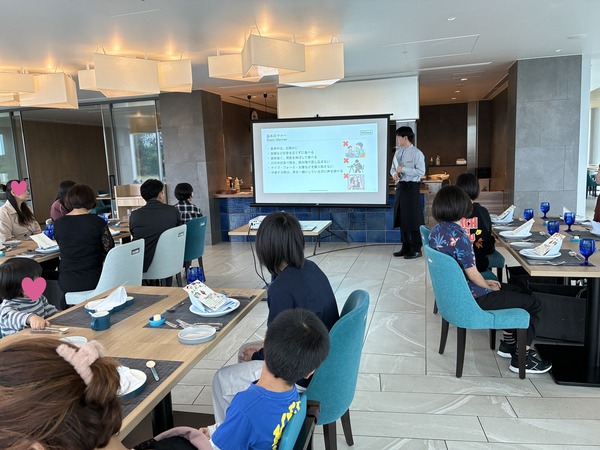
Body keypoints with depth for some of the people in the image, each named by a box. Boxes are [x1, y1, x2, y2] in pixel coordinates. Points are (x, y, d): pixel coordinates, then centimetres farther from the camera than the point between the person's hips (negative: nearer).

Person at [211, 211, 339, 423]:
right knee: (247, 352, 25)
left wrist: (255, 355, 1)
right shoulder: (310, 268, -3)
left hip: (305, 376, -8)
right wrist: (264, 346, 8)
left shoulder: (281, 288, -28)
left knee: (222, 380, 5)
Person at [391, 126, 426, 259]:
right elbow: (393, 168, 20)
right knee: (401, 218, 12)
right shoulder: (398, 152, 12)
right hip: (400, 186, 8)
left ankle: (416, 250, 7)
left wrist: (403, 169, -18)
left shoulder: (417, 153, -10)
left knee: (412, 219, -4)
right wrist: (394, 173, -3)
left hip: (411, 187, -8)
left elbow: (421, 171, -16)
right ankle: (406, 247, 24)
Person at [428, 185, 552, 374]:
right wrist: (488, 286, -1)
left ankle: (508, 343, 35)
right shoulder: (458, 234, -26)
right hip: (470, 297, -9)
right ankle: (521, 358, 14)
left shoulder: (436, 231, 1)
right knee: (533, 303, 4)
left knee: (514, 290, 27)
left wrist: (484, 282, 11)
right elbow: (472, 274, -22)